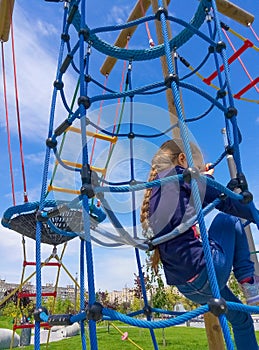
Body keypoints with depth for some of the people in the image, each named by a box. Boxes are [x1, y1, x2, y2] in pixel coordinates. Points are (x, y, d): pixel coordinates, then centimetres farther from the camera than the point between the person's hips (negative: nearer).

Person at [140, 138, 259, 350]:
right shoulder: (177, 175, -7)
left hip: (187, 286, 8)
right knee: (228, 219, 17)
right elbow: (226, 202, -7)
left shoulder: (154, 192, 15)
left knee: (241, 318, 28)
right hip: (206, 271, -8)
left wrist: (201, 178, 30)